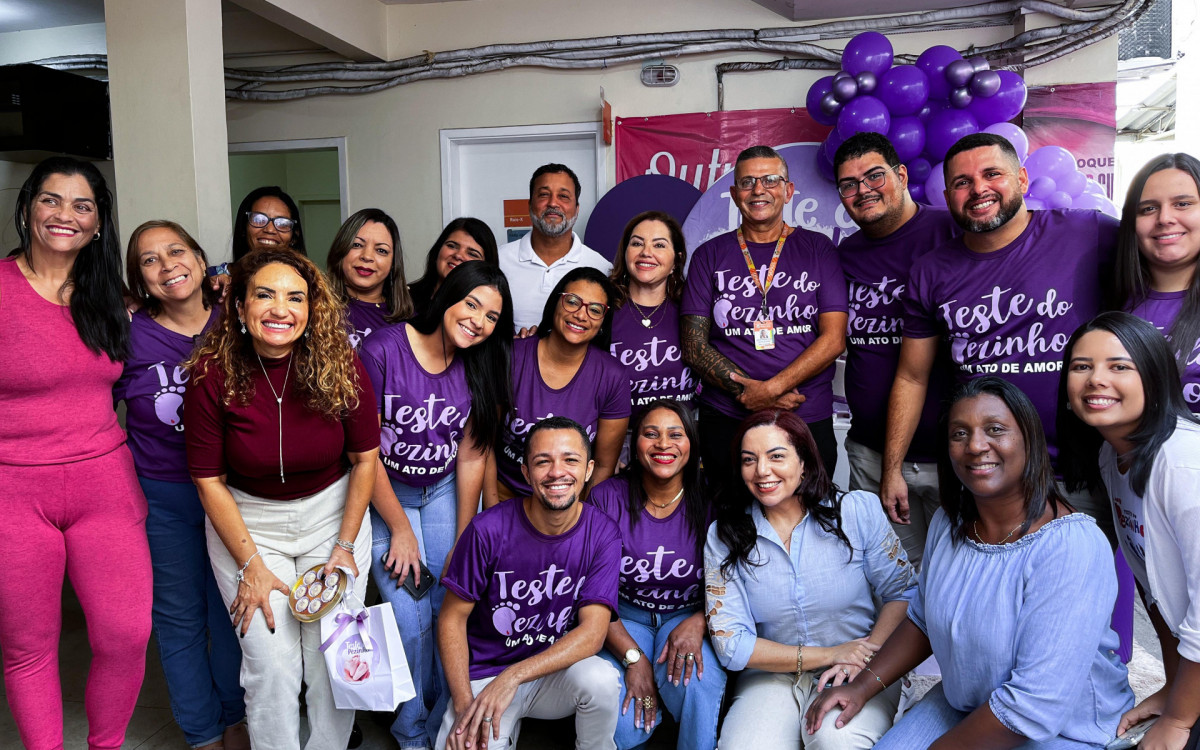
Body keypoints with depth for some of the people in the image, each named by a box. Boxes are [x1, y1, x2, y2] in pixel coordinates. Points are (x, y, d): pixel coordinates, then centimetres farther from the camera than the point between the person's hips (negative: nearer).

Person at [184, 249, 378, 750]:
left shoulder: (341, 365, -15)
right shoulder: (212, 374, -15)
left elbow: (365, 457, -4)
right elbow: (209, 479, -8)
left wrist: (345, 548, -4)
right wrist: (250, 565, -9)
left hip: (332, 512, 1)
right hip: (246, 521, 0)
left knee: (334, 661, 2)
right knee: (271, 665, -4)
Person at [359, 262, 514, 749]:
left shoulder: (482, 367, -8)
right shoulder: (383, 351, -20)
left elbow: (471, 457, -5)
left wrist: (463, 543, -4)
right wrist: (400, 529, -11)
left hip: (444, 490, 3)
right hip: (385, 494, -3)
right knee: (413, 618, -5)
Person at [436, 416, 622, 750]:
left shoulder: (602, 534, -11)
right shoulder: (489, 529, -14)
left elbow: (592, 632, -16)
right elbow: (452, 618, -5)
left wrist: (512, 677, -27)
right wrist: (465, 705, -16)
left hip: (556, 671, 1)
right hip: (483, 672, 0)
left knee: (601, 679, -29)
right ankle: (506, 723, 10)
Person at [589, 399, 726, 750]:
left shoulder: (709, 503, -8)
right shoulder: (607, 498, -8)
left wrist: (697, 624, -21)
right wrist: (633, 657, -16)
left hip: (688, 617, 0)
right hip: (624, 619, 1)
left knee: (698, 682, -34)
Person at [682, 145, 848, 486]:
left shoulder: (818, 249, 5)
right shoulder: (710, 256, 6)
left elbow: (833, 339, -3)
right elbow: (694, 346, 0)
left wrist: (771, 388, -14)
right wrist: (750, 392, -12)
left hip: (808, 420, 0)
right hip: (726, 421, 0)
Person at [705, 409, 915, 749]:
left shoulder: (859, 511, -4)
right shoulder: (724, 537, -3)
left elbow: (903, 593, 1)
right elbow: (731, 646, -6)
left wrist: (868, 652, -17)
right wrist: (830, 655, -12)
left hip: (861, 674, 0)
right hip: (772, 678, 1)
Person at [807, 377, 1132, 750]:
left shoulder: (1071, 547, -26)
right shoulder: (948, 523, -3)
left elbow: (1037, 706, -29)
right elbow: (923, 620, 12)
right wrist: (863, 686, 0)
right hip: (959, 705, 6)